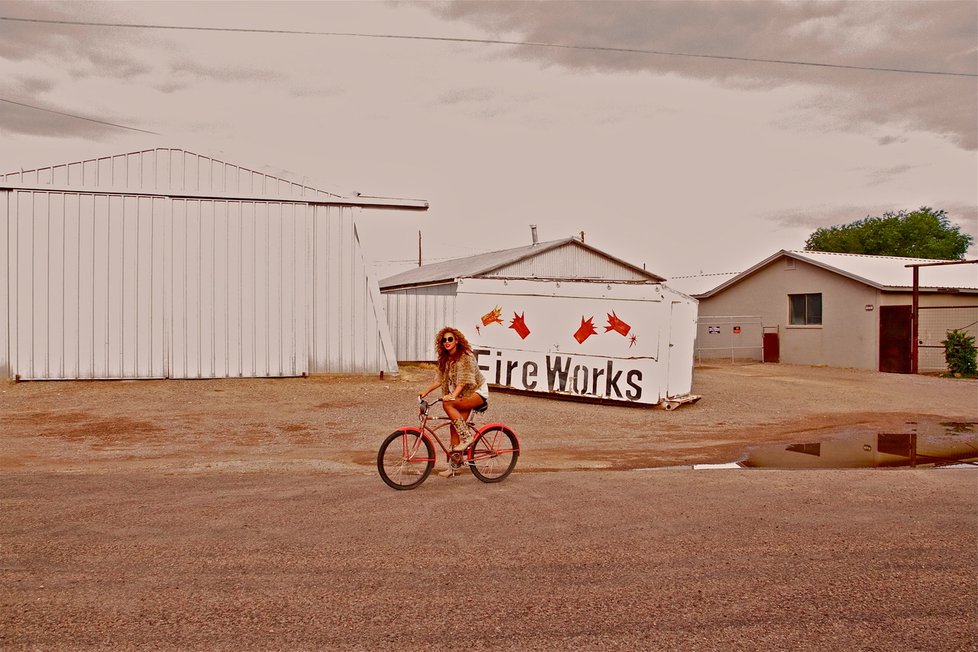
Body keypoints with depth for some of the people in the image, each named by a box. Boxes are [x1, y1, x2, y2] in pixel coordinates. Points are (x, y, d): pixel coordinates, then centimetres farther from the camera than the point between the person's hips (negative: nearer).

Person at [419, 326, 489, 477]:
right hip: (463, 396, 7)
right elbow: (440, 380, 11)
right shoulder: (445, 359, 8)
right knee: (454, 427, -3)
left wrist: (452, 396, -39)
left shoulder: (466, 356, -17)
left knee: (448, 404, -28)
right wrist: (425, 392, 4)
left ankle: (466, 436, -19)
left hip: (477, 392, -7)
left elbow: (463, 380, -27)